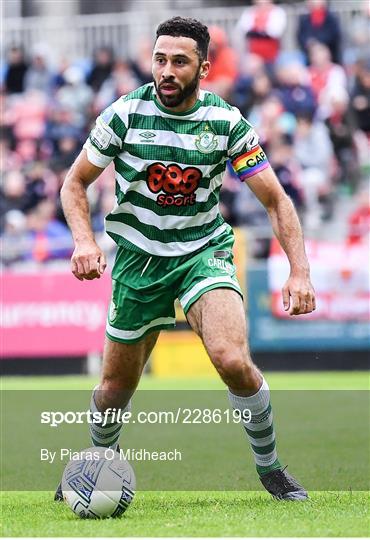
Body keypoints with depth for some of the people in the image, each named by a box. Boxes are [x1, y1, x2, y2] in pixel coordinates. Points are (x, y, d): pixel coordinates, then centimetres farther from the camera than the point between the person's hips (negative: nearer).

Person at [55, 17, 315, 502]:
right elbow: (75, 183, 1)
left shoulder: (226, 122, -9)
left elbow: (275, 199, -5)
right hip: (138, 258, 1)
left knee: (233, 359, -25)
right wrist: (84, 240, -17)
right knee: (116, 386, 9)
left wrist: (299, 272, -16)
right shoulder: (125, 114, -10)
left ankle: (270, 468, -4)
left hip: (204, 254, -1)